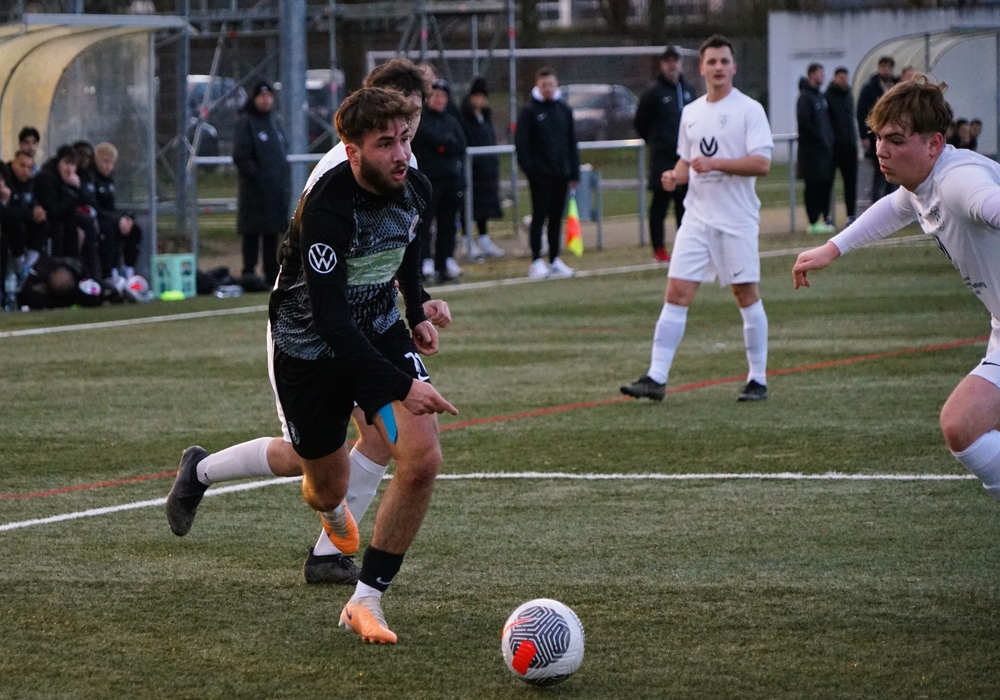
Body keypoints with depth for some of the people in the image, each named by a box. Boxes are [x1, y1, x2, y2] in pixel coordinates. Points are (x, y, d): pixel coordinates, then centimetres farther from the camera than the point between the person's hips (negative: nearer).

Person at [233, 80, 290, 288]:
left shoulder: (272, 123, 19)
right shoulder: (245, 123, -6)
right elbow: (241, 156, -14)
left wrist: (286, 181, 12)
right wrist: (257, 177, -17)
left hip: (277, 190, 8)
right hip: (255, 191, -8)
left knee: (272, 233, 12)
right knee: (253, 232, -7)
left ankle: (272, 273, 17)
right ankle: (249, 273, -6)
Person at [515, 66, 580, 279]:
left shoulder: (564, 110, 10)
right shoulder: (529, 111, -4)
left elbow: (572, 142, 13)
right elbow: (521, 142, -7)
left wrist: (574, 172, 9)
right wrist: (529, 168, -15)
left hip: (561, 174, 4)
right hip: (540, 175, -4)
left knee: (557, 218, 8)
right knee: (539, 217, -3)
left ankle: (555, 260, 15)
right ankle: (537, 261, 0)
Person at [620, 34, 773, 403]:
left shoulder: (749, 109, -6)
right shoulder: (691, 113, 13)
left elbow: (761, 163, -15)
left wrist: (714, 163, -22)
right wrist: (675, 176, 3)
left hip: (737, 219, -5)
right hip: (697, 217, 5)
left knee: (746, 295, 2)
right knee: (677, 293, -4)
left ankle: (758, 379, 13)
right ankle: (656, 377, -6)